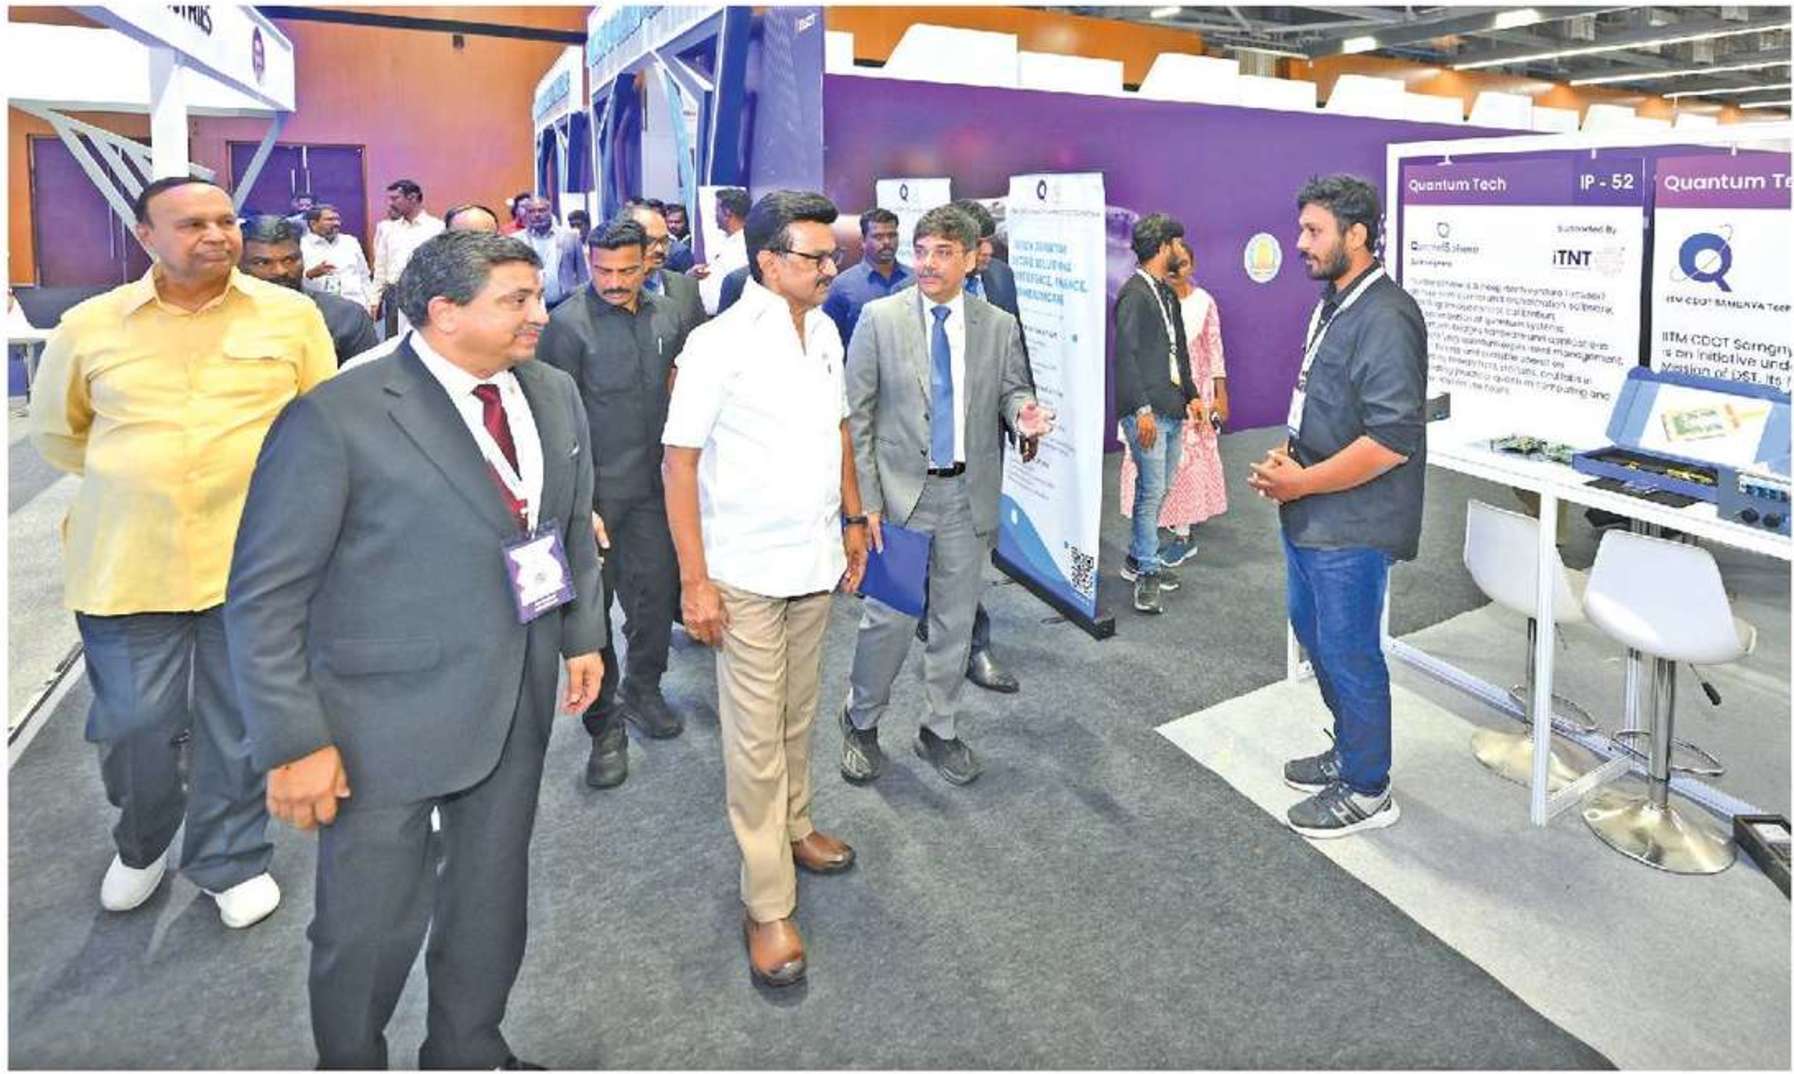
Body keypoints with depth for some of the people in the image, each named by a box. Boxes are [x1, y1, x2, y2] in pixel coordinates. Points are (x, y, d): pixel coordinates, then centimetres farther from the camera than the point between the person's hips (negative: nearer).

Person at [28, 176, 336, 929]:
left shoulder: (292, 315, -2)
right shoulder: (89, 326, 1)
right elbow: (55, 431, 15)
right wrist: (135, 481, 9)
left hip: (254, 557, -1)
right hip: (126, 564, 1)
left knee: (239, 725, 11)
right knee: (130, 726, 9)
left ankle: (231, 860, 32)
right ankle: (143, 846, 38)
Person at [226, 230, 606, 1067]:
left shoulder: (555, 395, 2)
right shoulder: (337, 418, -17)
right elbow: (264, 597, -14)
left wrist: (585, 635, 14)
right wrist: (294, 743, -15)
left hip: (519, 704, 6)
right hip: (389, 719, -5)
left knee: (491, 898, 20)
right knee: (371, 922, 11)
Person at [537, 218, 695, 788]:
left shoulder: (668, 316, 3)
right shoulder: (568, 324, -11)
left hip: (654, 485, 5)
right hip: (593, 490, -4)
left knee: (657, 592, 13)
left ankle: (642, 689, 37)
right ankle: (604, 724, 20)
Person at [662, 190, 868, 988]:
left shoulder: (824, 331, 4)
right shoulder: (720, 344, -15)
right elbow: (680, 463, -14)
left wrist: (852, 519, 16)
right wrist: (694, 581, -16)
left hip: (815, 561, 6)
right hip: (747, 573, -6)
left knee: (798, 715, 20)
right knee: (755, 738, 3)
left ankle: (792, 826, 42)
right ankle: (768, 906, 14)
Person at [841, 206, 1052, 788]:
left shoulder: (999, 326, 2)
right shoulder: (879, 318, -4)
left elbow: (1010, 390, 12)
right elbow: (857, 416, -4)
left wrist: (1022, 412, -14)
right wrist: (865, 500, -10)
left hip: (968, 496, 3)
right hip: (900, 492, -2)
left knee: (955, 620, 12)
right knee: (890, 616, 1)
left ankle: (940, 730, 30)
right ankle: (861, 722, 25)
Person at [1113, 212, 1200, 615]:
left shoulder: (1167, 293, 17)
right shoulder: (1134, 294, -11)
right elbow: (1125, 355, -16)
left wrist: (1190, 394, 18)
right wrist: (1142, 408, -20)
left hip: (1172, 409, 9)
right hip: (1146, 411, -9)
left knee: (1157, 488, 13)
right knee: (1152, 490, -7)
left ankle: (1137, 559, 26)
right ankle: (1146, 574, 2)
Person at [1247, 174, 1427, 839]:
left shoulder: (1384, 320, -21)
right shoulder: (1333, 305, 10)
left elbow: (1392, 441, -27)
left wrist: (1300, 482, -19)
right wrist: (1288, 454, 6)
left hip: (1351, 526, -10)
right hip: (1310, 516, 10)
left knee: (1348, 655, 4)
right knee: (1312, 633, 22)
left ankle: (1366, 793, 22)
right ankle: (1350, 751, 41)